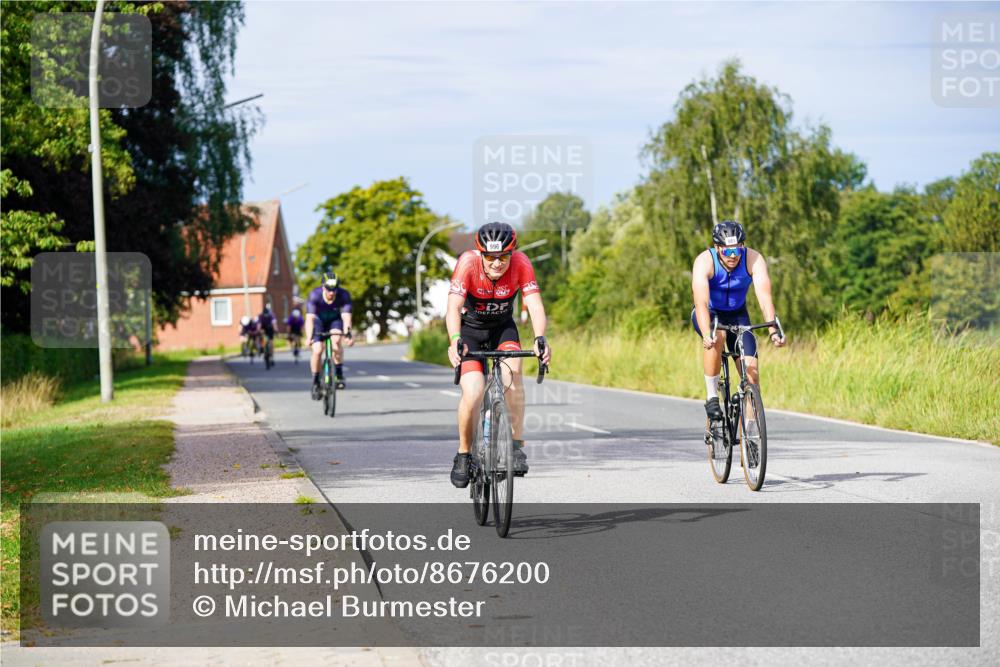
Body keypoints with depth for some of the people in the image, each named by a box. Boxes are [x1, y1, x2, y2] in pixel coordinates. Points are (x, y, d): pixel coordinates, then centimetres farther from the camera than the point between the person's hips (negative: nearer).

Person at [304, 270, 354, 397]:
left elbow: (346, 316, -36)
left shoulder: (344, 295, -28)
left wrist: (348, 333, -53)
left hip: (334, 320, 0)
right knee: (317, 351, -18)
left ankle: (339, 374, -18)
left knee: (336, 340, -31)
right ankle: (315, 383, 1)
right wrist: (309, 337, -52)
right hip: (318, 321, 0)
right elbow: (310, 317, -38)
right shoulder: (315, 295, -31)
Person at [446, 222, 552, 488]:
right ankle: (463, 455, 4)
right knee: (473, 394, -19)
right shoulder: (468, 262, -30)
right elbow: (453, 307, -38)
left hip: (502, 326, 2)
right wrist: (455, 341, -55)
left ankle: (517, 446, -21)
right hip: (469, 327, -1)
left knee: (512, 368, -29)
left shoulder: (521, 264, -25)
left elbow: (535, 305, -32)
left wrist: (540, 339, -50)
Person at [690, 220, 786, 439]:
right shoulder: (704, 261, -29)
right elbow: (701, 302, -41)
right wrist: (706, 335, -57)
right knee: (717, 337, -37)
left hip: (737, 314, 2)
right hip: (709, 314, -2)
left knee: (751, 371, -13)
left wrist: (773, 330, -51)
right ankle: (712, 400, -23)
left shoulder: (753, 260, -25)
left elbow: (764, 296, -36)